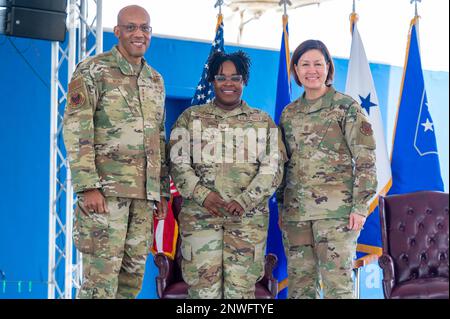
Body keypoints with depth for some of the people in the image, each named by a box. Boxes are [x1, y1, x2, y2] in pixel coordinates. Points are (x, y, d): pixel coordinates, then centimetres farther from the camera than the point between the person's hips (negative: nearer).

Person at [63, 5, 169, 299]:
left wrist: (163, 190, 17)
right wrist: (87, 186, -18)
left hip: (144, 191, 6)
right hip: (106, 188, -6)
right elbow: (76, 128, -10)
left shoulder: (156, 80, 17)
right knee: (101, 275, -7)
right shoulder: (92, 71, -3)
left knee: (134, 271, 8)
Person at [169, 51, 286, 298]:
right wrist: (203, 195, -12)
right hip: (200, 213, 0)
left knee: (241, 286, -1)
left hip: (249, 215, 1)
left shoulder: (263, 121, 11)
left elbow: (273, 167, 3)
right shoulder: (191, 117, 10)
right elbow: (177, 163, 4)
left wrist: (245, 200, -12)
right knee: (203, 283, -5)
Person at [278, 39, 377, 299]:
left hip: (336, 209, -5)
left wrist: (360, 206, -11)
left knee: (337, 282, -7)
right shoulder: (289, 113, 14)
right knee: (299, 284, 8)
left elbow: (365, 160, -5)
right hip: (295, 211, 5)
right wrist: (281, 205, 16)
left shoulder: (346, 107, -1)